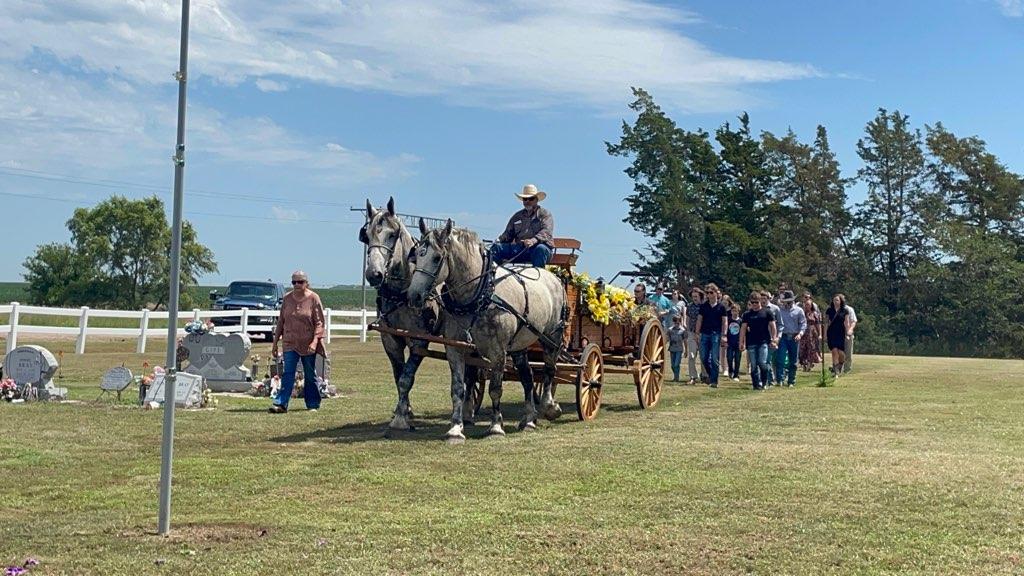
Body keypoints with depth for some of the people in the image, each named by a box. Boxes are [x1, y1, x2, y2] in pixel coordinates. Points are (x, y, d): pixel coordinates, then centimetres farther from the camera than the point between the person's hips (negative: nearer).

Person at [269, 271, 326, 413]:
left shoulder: (313, 298, -5)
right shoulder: (287, 298, 5)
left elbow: (319, 322, -7)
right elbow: (281, 321, 11)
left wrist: (315, 341, -19)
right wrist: (275, 343, 10)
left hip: (308, 344, -2)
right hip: (290, 343, 2)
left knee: (310, 375, 7)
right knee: (288, 374, -5)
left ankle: (313, 404, 17)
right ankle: (281, 404, -10)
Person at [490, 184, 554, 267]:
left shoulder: (545, 214, 10)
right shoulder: (517, 216, 25)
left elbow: (546, 232, -8)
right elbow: (508, 233, 23)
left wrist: (533, 240, -29)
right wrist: (499, 240, -2)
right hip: (519, 249, 4)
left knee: (541, 249, -39)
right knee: (496, 248, -14)